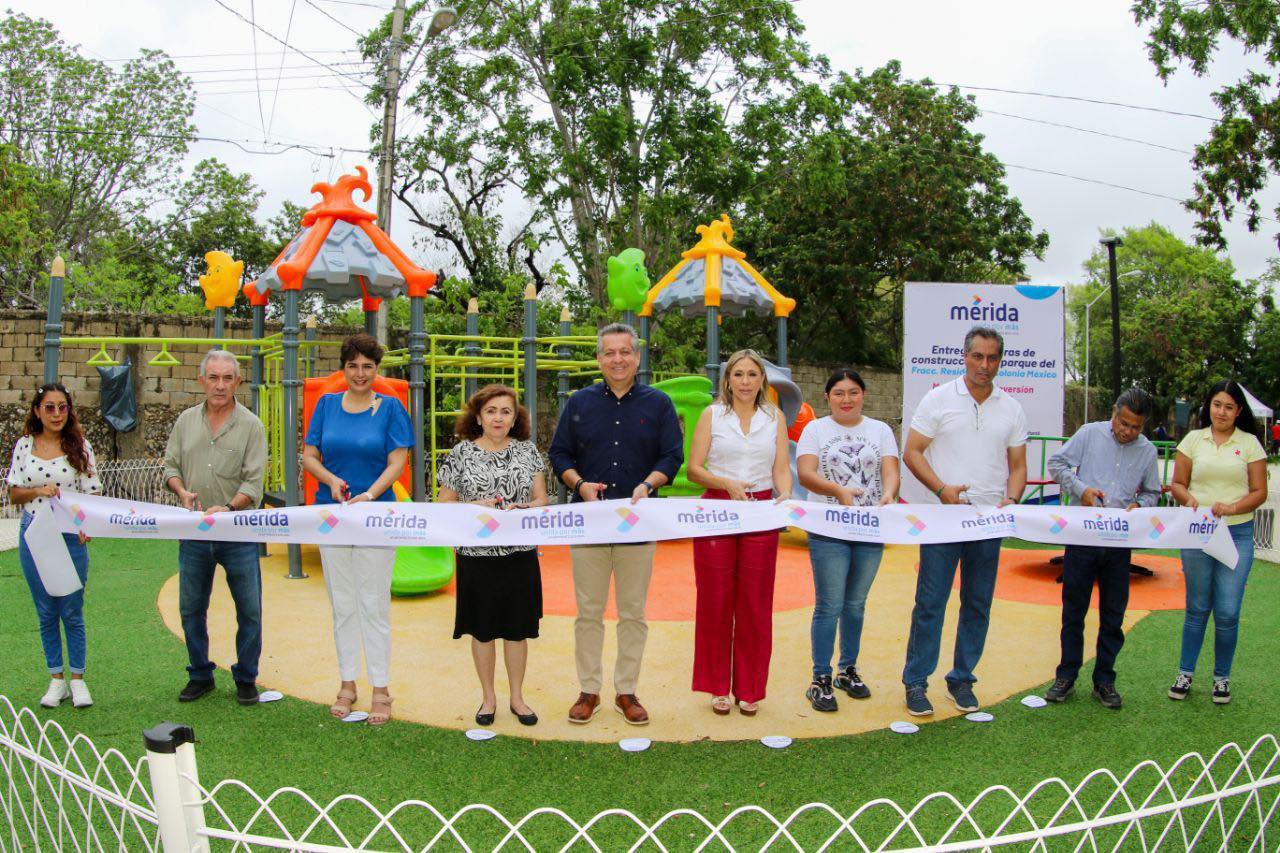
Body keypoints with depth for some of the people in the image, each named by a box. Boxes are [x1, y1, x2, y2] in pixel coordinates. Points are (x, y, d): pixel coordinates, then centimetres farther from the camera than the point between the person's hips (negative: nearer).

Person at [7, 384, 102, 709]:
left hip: (70, 536, -2)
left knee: (72, 612, 2)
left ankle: (77, 679, 15)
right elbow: (13, 494, 7)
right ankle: (56, 679, 20)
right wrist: (37, 490, -13)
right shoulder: (24, 446, 4)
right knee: (46, 614, 9)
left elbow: (93, 493, -1)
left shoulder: (80, 447, -1)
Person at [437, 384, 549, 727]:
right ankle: (488, 698, 24)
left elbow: (541, 500, 5)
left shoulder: (527, 450, 4)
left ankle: (517, 697, 23)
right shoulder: (461, 453, -1)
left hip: (520, 554, 1)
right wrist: (475, 508, -15)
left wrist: (520, 509, -15)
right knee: (482, 628, 9)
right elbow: (443, 505, 1)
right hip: (476, 554, -1)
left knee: (517, 628, 8)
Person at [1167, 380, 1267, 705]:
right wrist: (1188, 500, -15)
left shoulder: (1250, 443, 3)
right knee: (1197, 608, 10)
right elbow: (1178, 484, 7)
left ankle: (1222, 678, 16)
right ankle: (1185, 673, 21)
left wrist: (1231, 508, -16)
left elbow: (1259, 491, 1)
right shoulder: (1193, 439, 5)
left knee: (1228, 612, -1)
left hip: (1237, 534, -1)